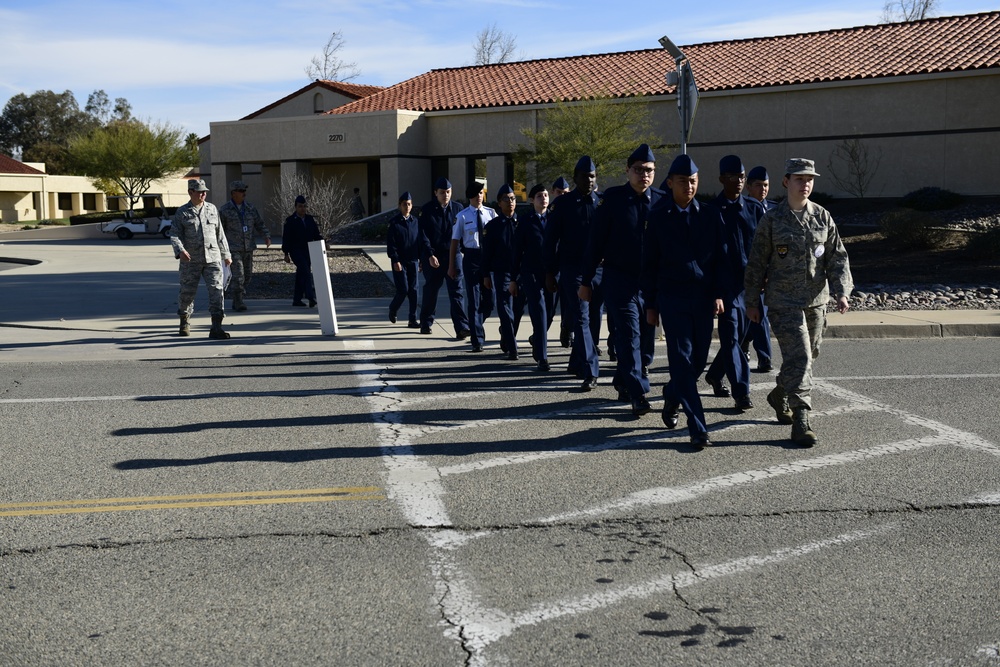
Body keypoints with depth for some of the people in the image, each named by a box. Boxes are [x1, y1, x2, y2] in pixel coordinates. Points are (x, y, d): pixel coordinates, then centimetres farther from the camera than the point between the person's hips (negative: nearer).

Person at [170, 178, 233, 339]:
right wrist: (180, 250, -23)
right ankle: (185, 322, 33)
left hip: (212, 259, 2)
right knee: (187, 293, 9)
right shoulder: (182, 213, 2)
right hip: (191, 260, -2)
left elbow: (220, 234, 18)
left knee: (216, 291, -10)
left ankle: (216, 328, -10)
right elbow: (174, 235, -4)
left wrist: (226, 254, 20)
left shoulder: (212, 209, 11)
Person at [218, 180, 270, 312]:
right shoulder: (224, 210, -4)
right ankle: (238, 302, -4)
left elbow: (260, 224, 11)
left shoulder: (250, 208, 8)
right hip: (233, 249, -5)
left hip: (248, 248, 5)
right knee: (238, 275, -12)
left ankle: (237, 300, 22)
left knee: (247, 275, 8)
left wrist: (267, 236, -6)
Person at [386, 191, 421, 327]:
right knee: (403, 289, -6)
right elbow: (391, 244, -7)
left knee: (413, 291, 3)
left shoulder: (415, 222, 9)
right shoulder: (394, 223, -4)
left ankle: (413, 320, 8)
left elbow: (419, 241, 13)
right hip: (399, 262, -4)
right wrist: (395, 261, -13)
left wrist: (421, 258, 9)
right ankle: (392, 310, 21)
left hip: (413, 261, 4)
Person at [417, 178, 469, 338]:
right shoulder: (426, 210, -1)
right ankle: (426, 323, 28)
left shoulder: (458, 208, 5)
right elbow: (423, 235, -6)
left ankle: (461, 327, -10)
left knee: (456, 291, -6)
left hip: (453, 256, 1)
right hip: (432, 257, -1)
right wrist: (430, 255, -16)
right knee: (430, 290, 11)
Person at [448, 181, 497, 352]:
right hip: (471, 256, -3)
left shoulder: (491, 213, 5)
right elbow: (455, 241, 1)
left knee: (489, 299, 9)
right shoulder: (462, 216, -2)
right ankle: (477, 339, 6)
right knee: (473, 299, 0)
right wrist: (451, 266, 1)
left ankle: (475, 327, 36)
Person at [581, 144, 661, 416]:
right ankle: (638, 394, -7)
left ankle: (623, 383, 27)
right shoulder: (613, 198, -3)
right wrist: (586, 281, -2)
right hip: (619, 279, -3)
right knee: (629, 335, -8)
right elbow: (596, 240, -1)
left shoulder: (661, 201, 3)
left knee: (646, 335, 8)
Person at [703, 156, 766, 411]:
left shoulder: (755, 208, 8)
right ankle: (741, 391, -6)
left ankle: (715, 375, 34)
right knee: (731, 336, -8)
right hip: (725, 282, -4)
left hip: (750, 282, 4)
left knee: (740, 335, 13)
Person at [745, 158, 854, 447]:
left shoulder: (823, 217, 5)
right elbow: (756, 263, 0)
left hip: (816, 301, 5)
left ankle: (780, 396, 41)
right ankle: (801, 421, -9)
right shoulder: (771, 220, -4)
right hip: (783, 302, -5)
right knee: (798, 358, -13)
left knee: (807, 356, 17)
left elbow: (838, 257, 6)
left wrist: (842, 291, -8)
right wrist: (752, 301, 1)